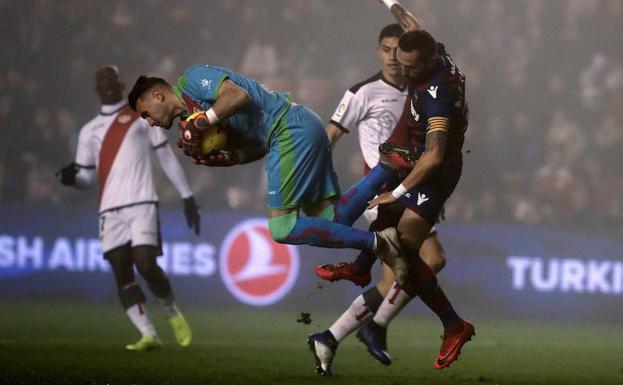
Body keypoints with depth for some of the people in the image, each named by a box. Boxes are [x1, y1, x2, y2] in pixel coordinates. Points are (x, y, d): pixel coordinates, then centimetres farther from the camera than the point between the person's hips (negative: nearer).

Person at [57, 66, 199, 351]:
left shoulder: (142, 116, 8)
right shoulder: (90, 131, 17)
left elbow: (166, 157, 10)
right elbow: (87, 178, 18)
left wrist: (187, 197, 7)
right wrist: (71, 177, -6)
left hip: (141, 204, -4)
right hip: (110, 210, 4)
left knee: (146, 266, -16)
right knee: (122, 275, -5)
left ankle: (172, 314, 8)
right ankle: (148, 335, -3)